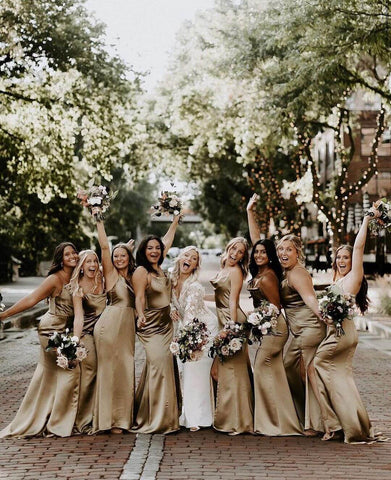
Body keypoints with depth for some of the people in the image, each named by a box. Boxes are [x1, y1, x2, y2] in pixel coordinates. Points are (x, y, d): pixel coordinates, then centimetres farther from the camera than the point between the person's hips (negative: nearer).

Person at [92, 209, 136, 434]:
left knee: (126, 370, 7)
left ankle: (123, 417, 14)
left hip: (127, 327, 6)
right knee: (110, 369, -3)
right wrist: (99, 219, -8)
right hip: (110, 324, -6)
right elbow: (104, 245, -6)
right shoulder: (111, 273, 1)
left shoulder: (133, 277, 16)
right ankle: (109, 418, 1)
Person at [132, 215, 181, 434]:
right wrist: (141, 316, -37)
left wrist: (176, 221, 33)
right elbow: (139, 297, -20)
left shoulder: (159, 267, 10)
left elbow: (167, 241, 24)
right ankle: (155, 421, -11)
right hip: (152, 326, -8)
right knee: (159, 364, -16)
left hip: (166, 324, 8)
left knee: (166, 365, 8)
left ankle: (166, 417, 17)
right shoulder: (141, 271, -11)